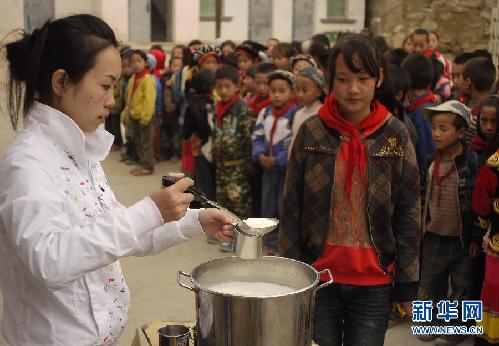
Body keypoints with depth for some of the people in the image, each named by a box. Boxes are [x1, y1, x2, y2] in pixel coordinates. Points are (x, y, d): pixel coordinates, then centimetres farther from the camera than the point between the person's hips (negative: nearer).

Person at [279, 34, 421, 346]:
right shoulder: (311, 132, -2)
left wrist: (407, 285, -2)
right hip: (316, 278, 1)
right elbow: (292, 209, 1)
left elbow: (408, 213, -1)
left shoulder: (395, 135, -3)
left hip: (374, 284, 0)